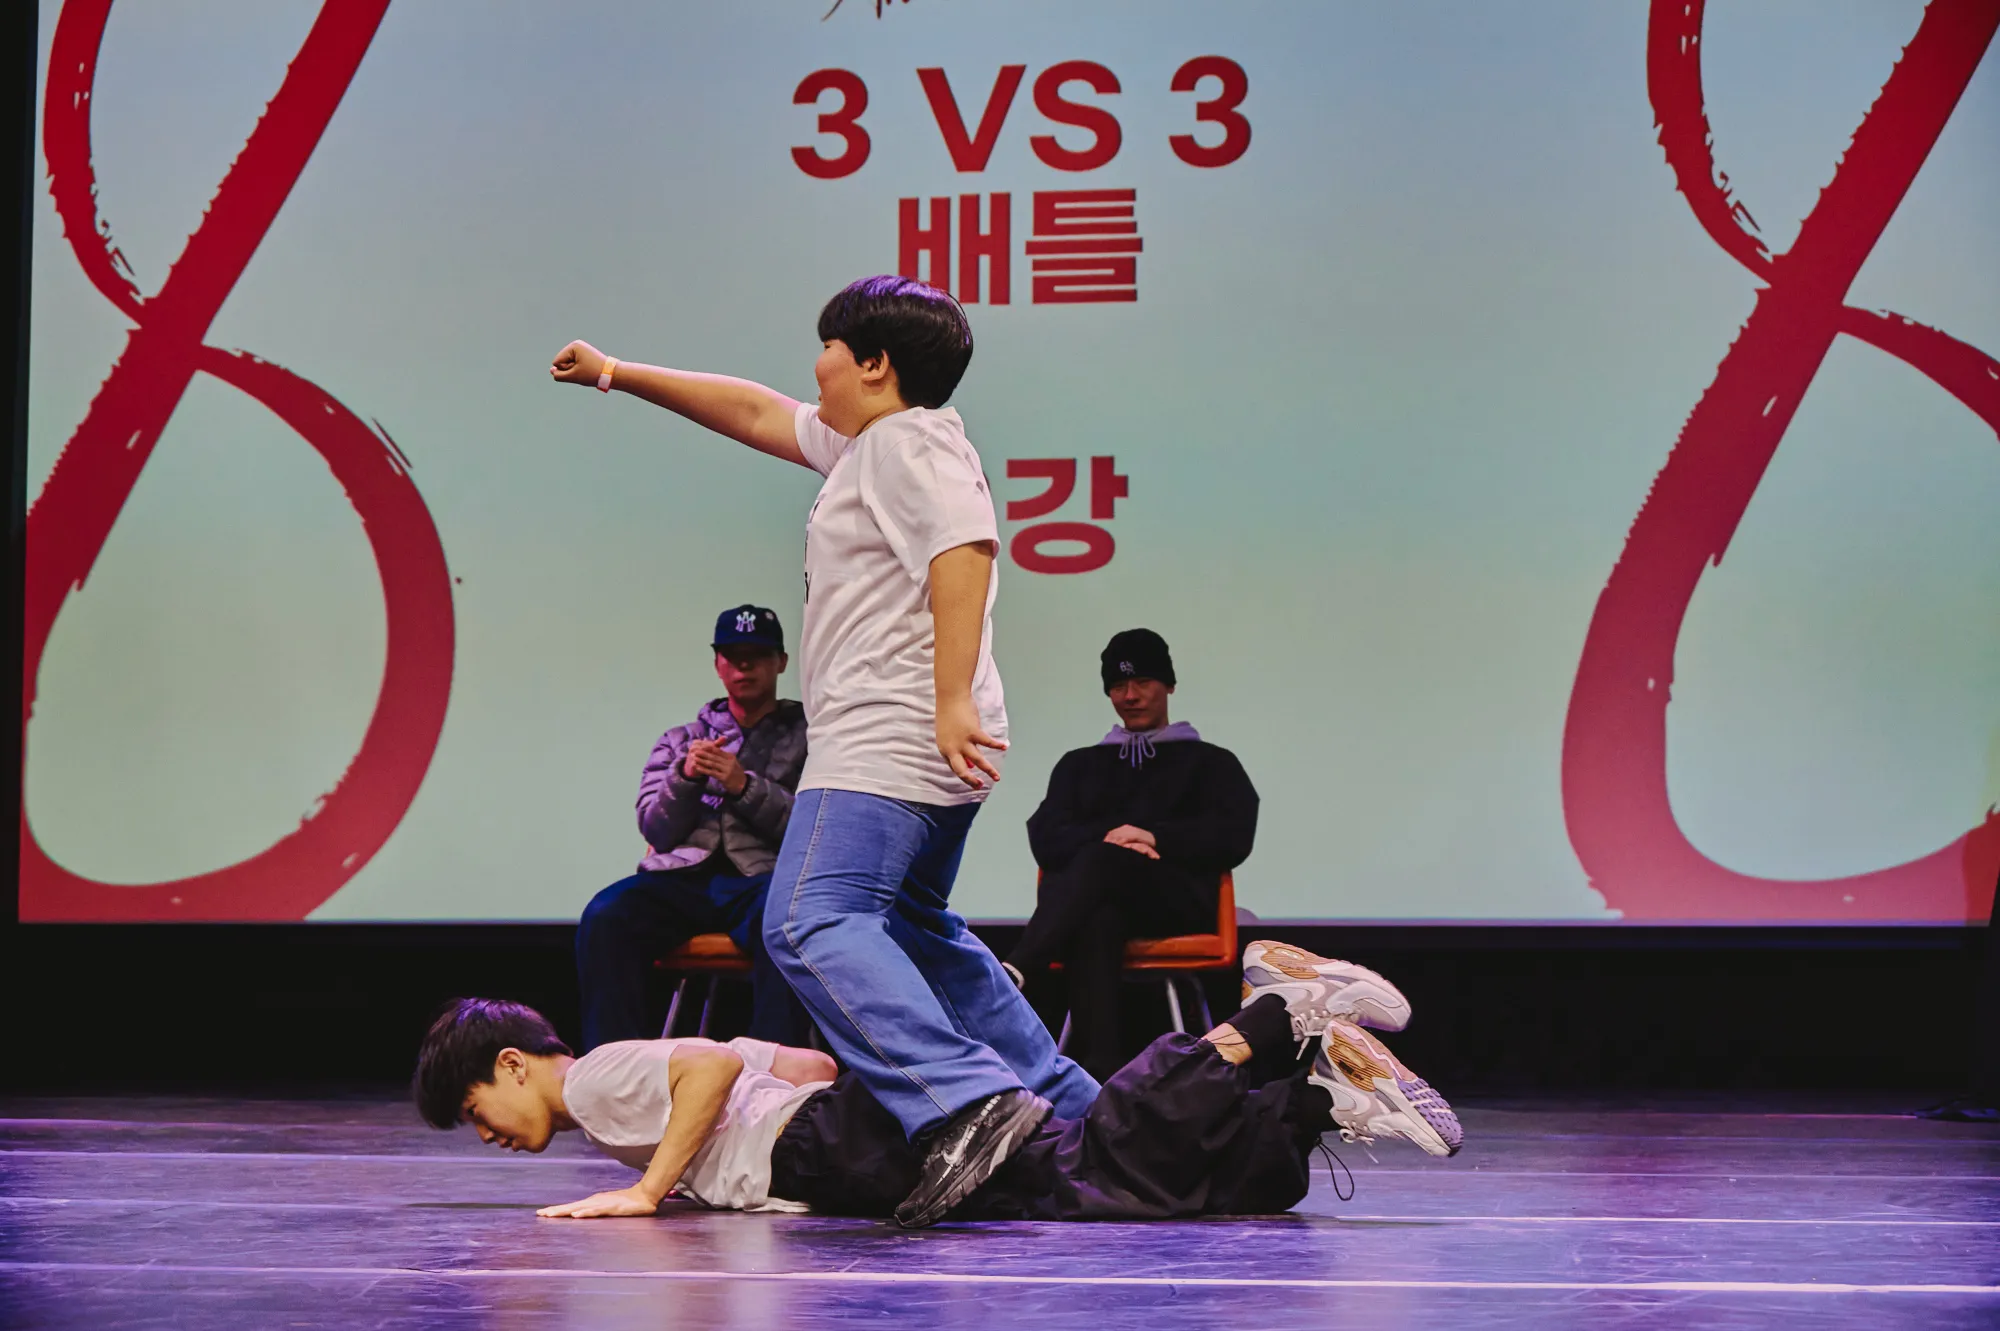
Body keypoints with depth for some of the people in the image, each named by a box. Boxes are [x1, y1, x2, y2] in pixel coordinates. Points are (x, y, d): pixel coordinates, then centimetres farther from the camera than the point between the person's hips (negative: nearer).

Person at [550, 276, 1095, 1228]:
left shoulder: (908, 442, -10)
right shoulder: (865, 443, 22)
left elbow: (964, 548, -25)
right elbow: (755, 413, 32)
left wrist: (952, 701, -30)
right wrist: (616, 376, 34)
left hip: (889, 745, -11)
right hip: (920, 758, 11)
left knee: (812, 924, -23)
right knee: (913, 933, 23)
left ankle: (968, 1101, -36)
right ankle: (1071, 1111, 26)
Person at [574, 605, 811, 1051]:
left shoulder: (807, 737, 19)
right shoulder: (679, 741, 28)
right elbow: (654, 830, 16)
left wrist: (746, 787, -7)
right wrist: (685, 777, -3)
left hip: (761, 878, -3)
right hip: (683, 878, 3)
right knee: (605, 917, -31)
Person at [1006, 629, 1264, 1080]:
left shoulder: (1211, 763, 26)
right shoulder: (1080, 764, 32)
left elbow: (1234, 838, 7)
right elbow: (1046, 840, 14)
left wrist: (1154, 838, -8)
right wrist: (1107, 836, -8)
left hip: (1179, 899, -1)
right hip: (1099, 899, 1)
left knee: (1100, 859, -37)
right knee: (1095, 921, -41)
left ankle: (1011, 976, -58)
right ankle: (1098, 1066, -62)